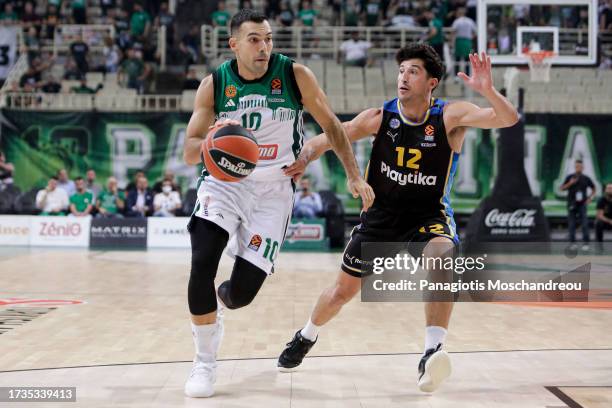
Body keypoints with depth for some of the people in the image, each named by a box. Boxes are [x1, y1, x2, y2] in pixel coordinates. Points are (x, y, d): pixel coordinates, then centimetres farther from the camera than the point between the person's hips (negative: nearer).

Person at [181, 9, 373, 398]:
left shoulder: (295, 75, -9)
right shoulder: (214, 84, -6)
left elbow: (331, 124, 4)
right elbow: (189, 153, -7)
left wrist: (355, 175, -2)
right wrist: (210, 142, -30)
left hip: (273, 189, 0)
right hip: (224, 181, 1)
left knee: (243, 292, -8)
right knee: (202, 263, -23)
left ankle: (223, 296, 34)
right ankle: (205, 362, -3)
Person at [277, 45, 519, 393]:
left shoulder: (450, 116, -16)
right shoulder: (380, 117, -11)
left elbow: (510, 119, -27)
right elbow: (327, 139, -1)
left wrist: (488, 90, -45)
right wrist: (304, 158, -21)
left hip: (429, 214, -2)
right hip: (381, 213, 2)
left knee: (441, 258, -37)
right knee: (343, 290, 12)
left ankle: (433, 352, -37)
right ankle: (306, 337, 43)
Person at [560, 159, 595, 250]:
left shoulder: (586, 178, 4)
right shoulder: (570, 177, 4)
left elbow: (593, 189, 15)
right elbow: (562, 188, 4)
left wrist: (590, 198, 1)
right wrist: (570, 183, -12)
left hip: (582, 204, -1)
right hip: (571, 205, 1)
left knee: (585, 224, -7)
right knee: (571, 225, 2)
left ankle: (585, 243, -4)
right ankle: (572, 242, 10)